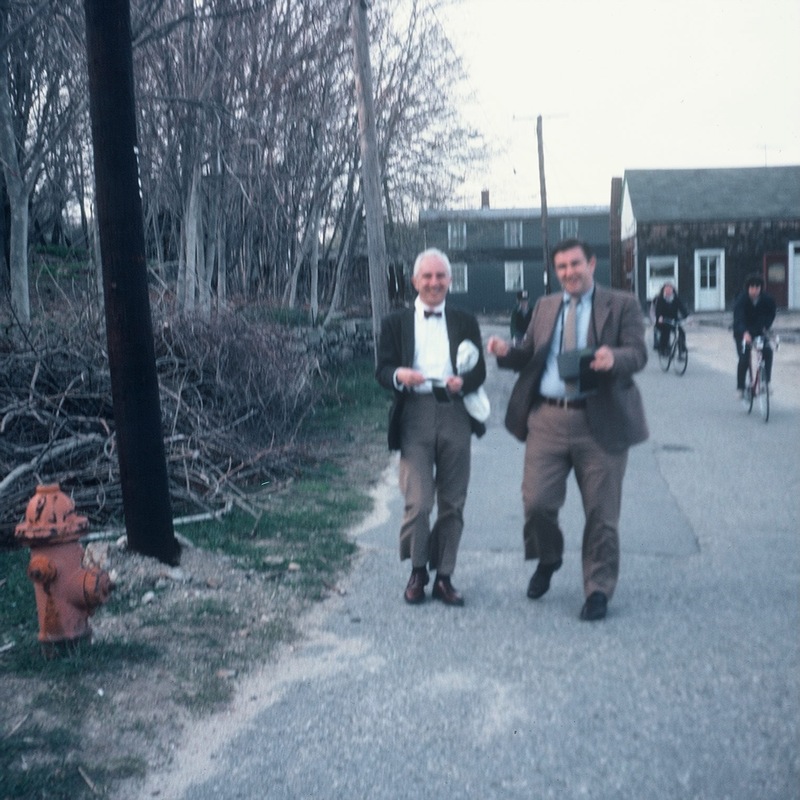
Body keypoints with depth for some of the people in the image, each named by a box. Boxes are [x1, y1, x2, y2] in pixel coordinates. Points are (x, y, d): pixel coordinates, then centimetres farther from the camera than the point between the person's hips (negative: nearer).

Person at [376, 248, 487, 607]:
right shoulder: (396, 322, 10)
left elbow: (479, 371, 8)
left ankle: (444, 576, 18)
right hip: (415, 417, -2)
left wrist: (463, 382, -14)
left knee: (452, 503, 6)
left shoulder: (465, 322, 14)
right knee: (418, 502, -8)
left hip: (456, 416, 2)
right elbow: (382, 369, 4)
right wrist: (399, 375, -19)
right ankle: (417, 571, 13)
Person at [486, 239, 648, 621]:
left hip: (600, 421, -3)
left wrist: (613, 357, -29)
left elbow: (638, 353, -6)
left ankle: (598, 590, 20)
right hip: (547, 419, 3)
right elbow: (530, 357, 18)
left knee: (601, 513, 5)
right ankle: (547, 560, 27)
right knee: (536, 502, -3)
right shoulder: (545, 306, 16)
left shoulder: (622, 305, 4)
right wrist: (507, 352, -4)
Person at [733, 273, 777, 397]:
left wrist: (766, 327, -8)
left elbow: (771, 313, 7)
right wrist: (745, 333, -54)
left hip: (759, 331, 3)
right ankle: (740, 388, 2)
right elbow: (738, 318, -38)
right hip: (743, 333, -3)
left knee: (768, 352, -19)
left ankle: (766, 382, -8)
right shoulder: (741, 300, -24)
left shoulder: (767, 299, -13)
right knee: (744, 359, -13)